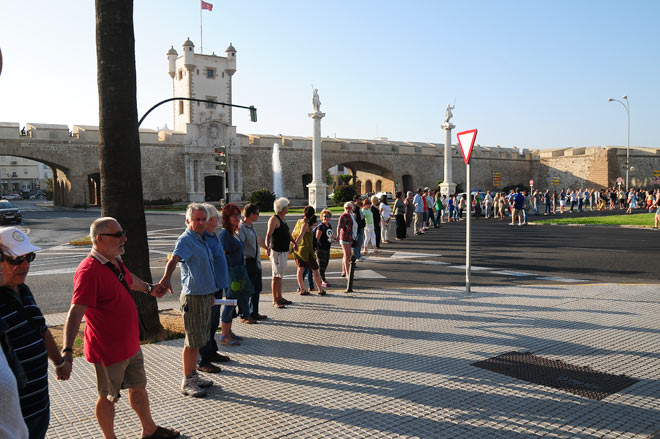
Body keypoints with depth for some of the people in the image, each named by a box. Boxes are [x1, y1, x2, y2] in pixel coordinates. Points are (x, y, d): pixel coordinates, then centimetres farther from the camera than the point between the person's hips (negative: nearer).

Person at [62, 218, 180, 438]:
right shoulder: (89, 271, -26)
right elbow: (75, 312, -33)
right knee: (107, 397, 12)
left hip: (130, 344, 9)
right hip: (108, 350, -9)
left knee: (138, 387, 23)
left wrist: (149, 288, 42)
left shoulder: (115, 262, 4)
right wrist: (68, 351, -41)